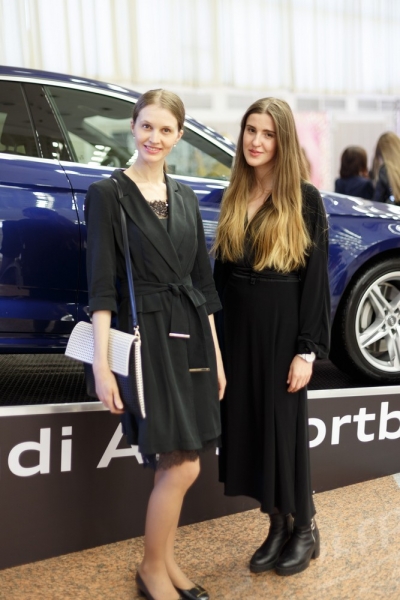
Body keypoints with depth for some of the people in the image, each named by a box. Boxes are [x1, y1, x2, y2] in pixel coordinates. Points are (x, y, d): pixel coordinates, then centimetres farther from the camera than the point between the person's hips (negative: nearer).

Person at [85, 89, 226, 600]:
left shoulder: (185, 197, 12)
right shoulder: (108, 193, -4)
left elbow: (202, 279, 14)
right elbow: (101, 283, -10)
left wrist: (215, 353, 12)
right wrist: (102, 365, -15)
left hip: (191, 335, 6)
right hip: (145, 336, -5)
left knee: (176, 464, 11)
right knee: (183, 466, -4)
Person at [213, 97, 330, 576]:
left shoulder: (305, 199, -7)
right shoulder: (233, 198, 7)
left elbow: (316, 278, -10)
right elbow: (221, 271, 10)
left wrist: (307, 349, -13)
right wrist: (216, 336, 7)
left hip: (282, 329, -5)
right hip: (237, 328, 5)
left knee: (284, 427, 4)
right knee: (248, 428, 10)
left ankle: (305, 528, 26)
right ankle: (277, 524, 28)